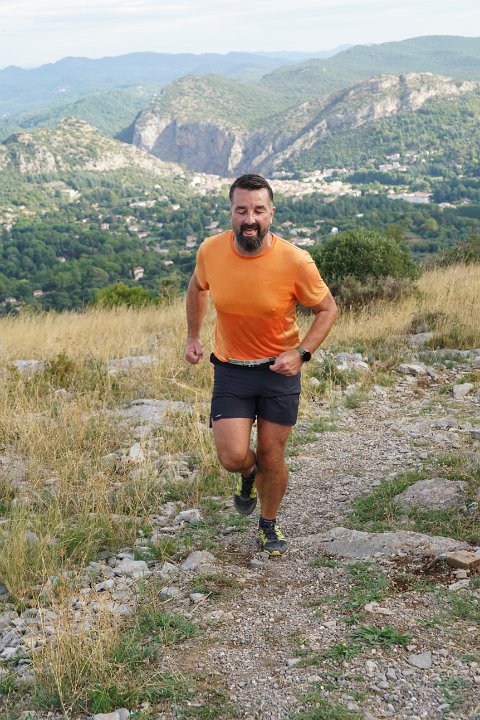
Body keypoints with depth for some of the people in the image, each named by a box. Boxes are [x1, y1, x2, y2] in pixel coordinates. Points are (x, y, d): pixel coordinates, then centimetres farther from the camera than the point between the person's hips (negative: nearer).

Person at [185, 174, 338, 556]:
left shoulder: (296, 261, -20)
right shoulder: (210, 251, -13)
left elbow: (327, 309, -5)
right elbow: (197, 288, 11)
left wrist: (301, 353, -17)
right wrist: (193, 336, 10)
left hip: (279, 368, -1)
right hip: (231, 369, 1)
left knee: (272, 456, 8)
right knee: (233, 457, -10)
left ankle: (269, 524, 36)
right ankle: (249, 474, 30)